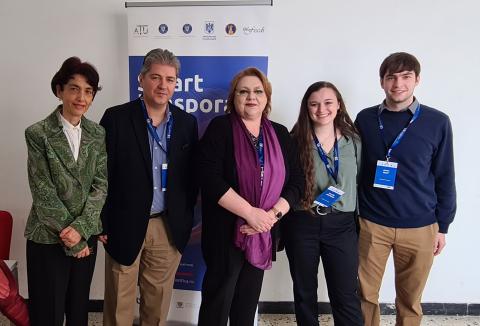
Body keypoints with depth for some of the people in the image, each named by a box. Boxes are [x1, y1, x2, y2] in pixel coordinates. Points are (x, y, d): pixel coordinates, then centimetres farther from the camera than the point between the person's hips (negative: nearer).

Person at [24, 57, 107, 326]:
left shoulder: (98, 134, 2)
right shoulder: (38, 134, -9)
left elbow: (101, 185, -2)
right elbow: (43, 192, -11)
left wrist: (80, 228, -14)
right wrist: (68, 236, -12)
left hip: (86, 236, 3)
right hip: (48, 238, -3)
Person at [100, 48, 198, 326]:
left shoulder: (187, 123, 2)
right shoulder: (116, 118, -6)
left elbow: (191, 176, 6)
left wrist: (187, 220, 3)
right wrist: (102, 223, -6)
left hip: (170, 228, 3)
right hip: (125, 226, -2)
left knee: (159, 303, 17)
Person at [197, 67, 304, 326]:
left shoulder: (280, 134, 6)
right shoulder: (220, 128, -8)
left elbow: (296, 181, 2)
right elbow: (210, 178, -19)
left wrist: (273, 214, -13)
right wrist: (250, 212, -20)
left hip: (263, 234, 5)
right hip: (225, 232, -4)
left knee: (249, 300, 19)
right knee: (218, 299, 9)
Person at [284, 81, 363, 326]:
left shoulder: (353, 141, 4)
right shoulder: (295, 141, -2)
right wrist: (279, 228, -3)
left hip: (341, 224, 1)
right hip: (301, 223, 0)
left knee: (346, 295, 4)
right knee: (304, 291, 14)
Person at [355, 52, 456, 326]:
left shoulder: (437, 122, -2)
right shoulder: (365, 119, 1)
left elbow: (445, 178, 3)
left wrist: (442, 226, 4)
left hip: (419, 228, 0)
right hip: (371, 224, 1)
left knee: (410, 301, 13)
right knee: (366, 295, 10)